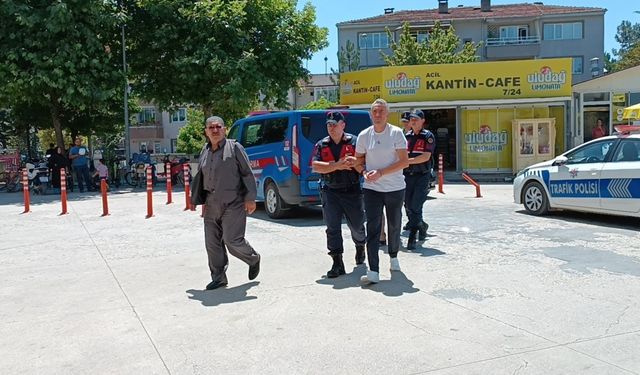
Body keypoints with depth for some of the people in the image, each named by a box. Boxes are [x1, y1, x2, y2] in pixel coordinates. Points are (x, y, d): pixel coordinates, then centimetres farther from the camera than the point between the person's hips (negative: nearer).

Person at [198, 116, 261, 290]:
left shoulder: (234, 147, -2)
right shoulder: (205, 151, 14)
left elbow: (247, 174, -4)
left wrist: (250, 198, -10)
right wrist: (203, 201, 18)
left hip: (233, 203, -6)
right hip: (212, 205, 6)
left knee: (232, 240, -10)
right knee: (212, 243, 5)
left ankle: (253, 259, 19)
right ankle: (218, 277, 18)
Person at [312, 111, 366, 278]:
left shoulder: (354, 141, 1)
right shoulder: (321, 145, 6)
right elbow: (315, 166, -7)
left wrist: (354, 161, -22)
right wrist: (337, 166, -16)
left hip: (352, 191, -1)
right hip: (330, 192, 1)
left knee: (357, 225, 13)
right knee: (332, 228, -3)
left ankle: (360, 247, 44)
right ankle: (337, 263, 2)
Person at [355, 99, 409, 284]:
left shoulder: (396, 133, -6)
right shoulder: (364, 135, 3)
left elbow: (404, 162, -11)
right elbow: (358, 161, 11)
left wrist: (380, 172, -19)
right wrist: (365, 172, -12)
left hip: (395, 188, -1)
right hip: (372, 188, 1)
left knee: (394, 225, 14)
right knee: (372, 228, -7)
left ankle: (393, 257, 41)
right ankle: (373, 272, -9)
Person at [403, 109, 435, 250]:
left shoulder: (428, 136, -2)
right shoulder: (406, 136, 12)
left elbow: (426, 157, -12)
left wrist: (408, 161, -15)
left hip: (422, 176, -5)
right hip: (407, 175, 5)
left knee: (416, 207, -10)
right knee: (409, 207, 8)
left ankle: (412, 237, -5)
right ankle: (422, 226, 33)